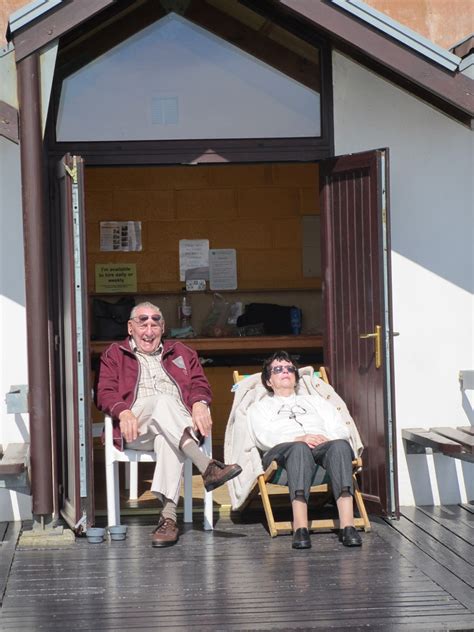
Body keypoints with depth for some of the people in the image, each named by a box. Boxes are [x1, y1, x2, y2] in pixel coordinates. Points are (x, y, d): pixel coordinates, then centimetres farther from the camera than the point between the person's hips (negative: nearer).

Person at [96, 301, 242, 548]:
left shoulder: (181, 352, 30)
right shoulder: (114, 354, 24)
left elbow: (199, 383, 16)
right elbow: (104, 393, 9)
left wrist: (199, 403, -9)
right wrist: (123, 412, -14)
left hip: (178, 423, 1)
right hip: (136, 428, -1)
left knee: (167, 439, -38)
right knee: (162, 401, -37)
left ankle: (168, 516, -50)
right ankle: (206, 466, -52)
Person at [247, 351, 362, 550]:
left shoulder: (315, 401, 37)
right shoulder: (259, 407, 29)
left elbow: (341, 430, 20)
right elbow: (264, 437, 6)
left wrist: (327, 438, -6)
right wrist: (298, 439, -13)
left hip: (324, 446, 2)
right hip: (282, 451, -2)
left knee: (340, 445, -36)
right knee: (300, 449, -41)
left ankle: (347, 525, -49)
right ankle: (300, 528, -54)